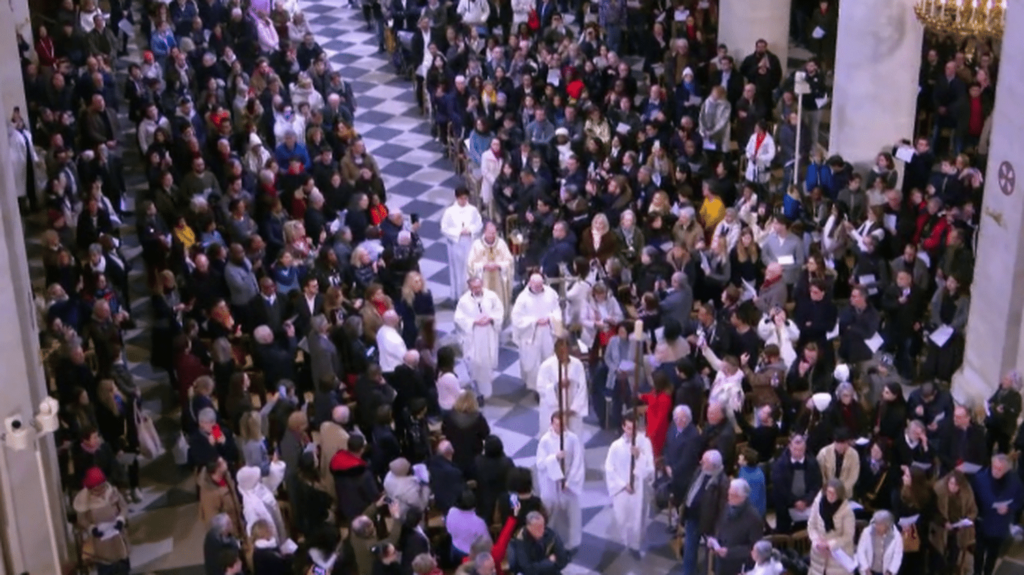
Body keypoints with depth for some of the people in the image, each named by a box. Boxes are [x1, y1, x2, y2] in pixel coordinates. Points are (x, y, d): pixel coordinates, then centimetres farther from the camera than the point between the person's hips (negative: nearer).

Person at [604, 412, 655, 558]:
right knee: (622, 519, 10)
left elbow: (650, 468, -10)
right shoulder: (616, 446, -14)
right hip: (621, 490, -1)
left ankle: (634, 545, 35)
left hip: (639, 488, 1)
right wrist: (623, 484, -13)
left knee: (638, 518, 12)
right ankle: (624, 544, 35)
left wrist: (639, 456, -26)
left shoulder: (645, 442, -10)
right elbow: (609, 470, -8)